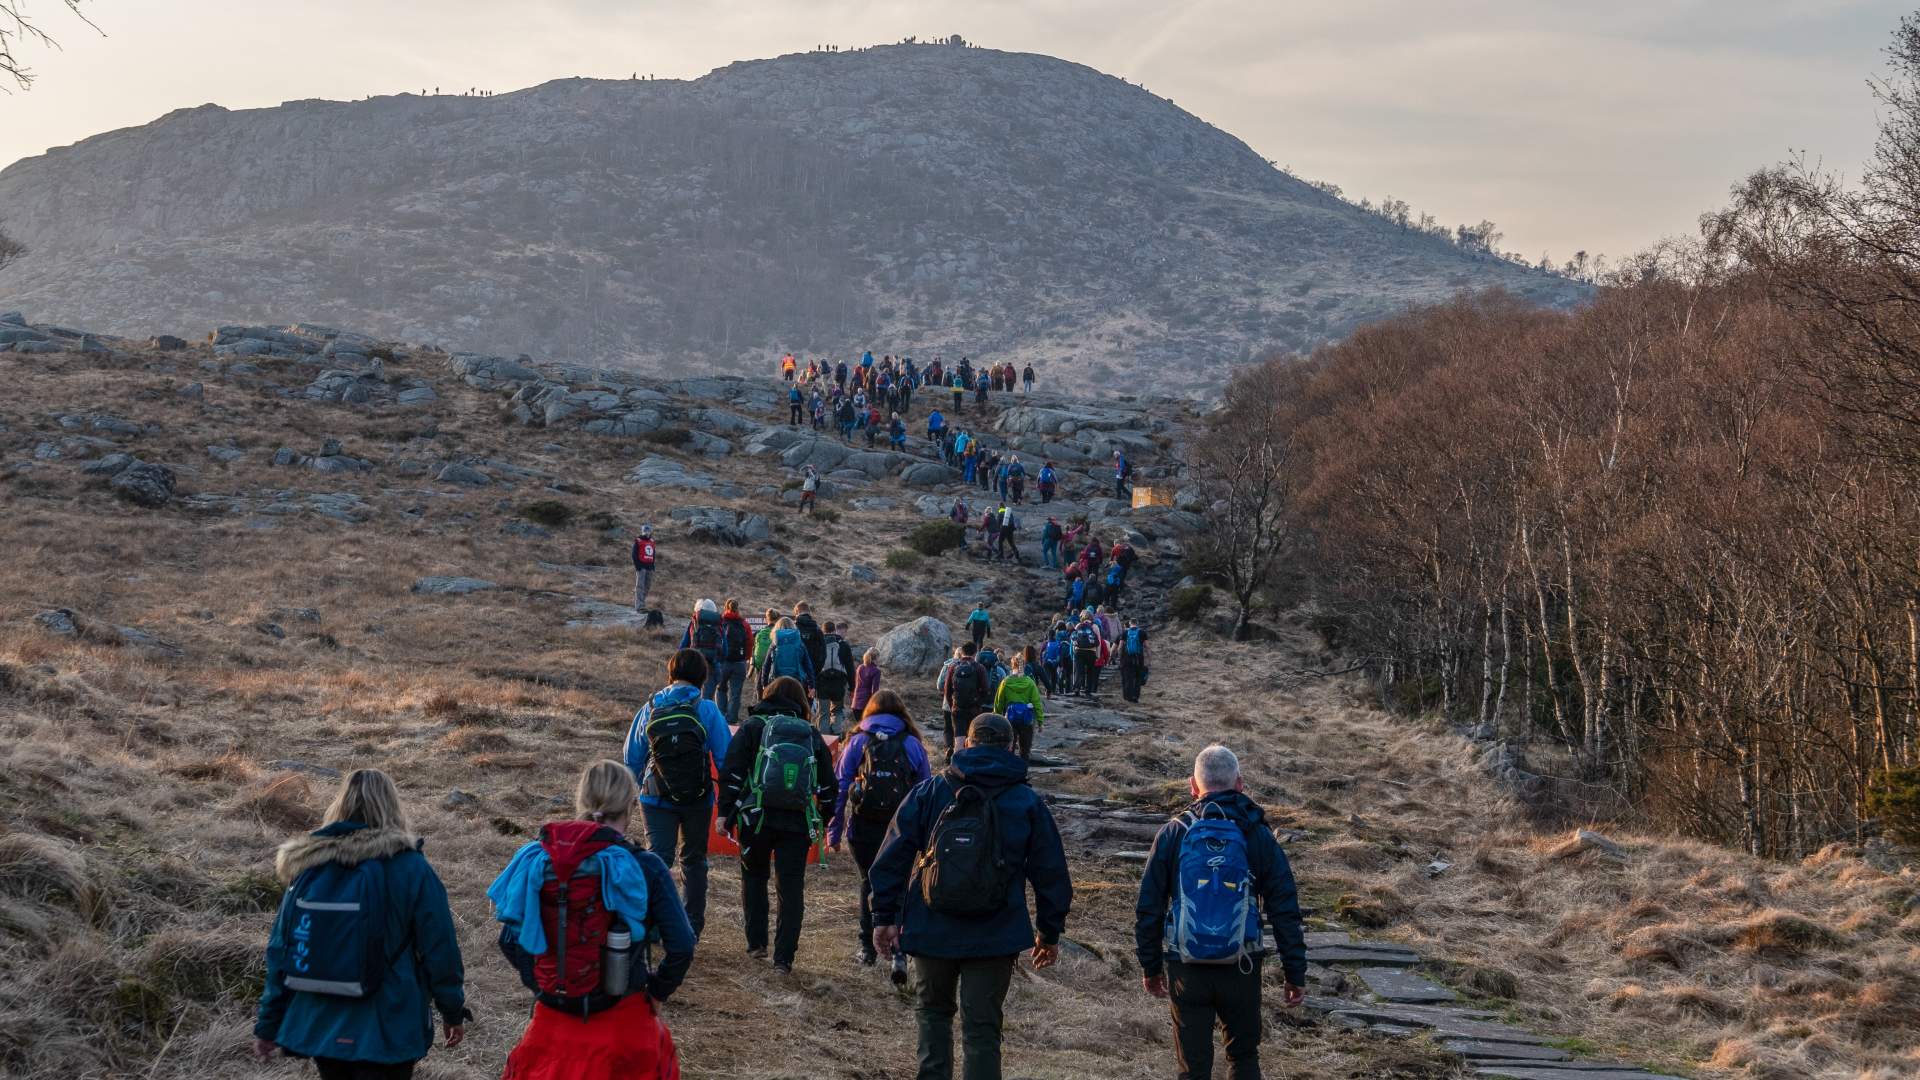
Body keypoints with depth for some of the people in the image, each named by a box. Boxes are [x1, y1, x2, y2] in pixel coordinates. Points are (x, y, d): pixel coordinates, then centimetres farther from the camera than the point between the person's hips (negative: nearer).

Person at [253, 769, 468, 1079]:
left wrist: (268, 1025, 12)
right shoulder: (409, 867, -9)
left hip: (319, 1028, 4)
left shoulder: (307, 867, 2)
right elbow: (439, 948, -9)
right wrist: (454, 1012, 4)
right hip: (386, 1031, -4)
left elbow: (281, 950, 5)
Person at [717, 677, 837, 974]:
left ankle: (756, 942, 16)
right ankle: (784, 957, 0)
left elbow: (732, 771, -2)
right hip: (799, 823, 1)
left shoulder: (753, 726, 7)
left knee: (753, 876, 19)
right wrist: (823, 821, 24)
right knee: (792, 887, 4)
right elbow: (828, 785, 16)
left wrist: (725, 812, -1)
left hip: (758, 816, -1)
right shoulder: (812, 735, 14)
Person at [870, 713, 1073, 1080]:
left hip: (931, 930, 1)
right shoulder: (1029, 803, 1)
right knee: (982, 1027, 4)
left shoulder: (929, 792, 0)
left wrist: (885, 915, 7)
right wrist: (1050, 932, 15)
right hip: (995, 937, 0)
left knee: (933, 1010, 21)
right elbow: (1052, 873, 5)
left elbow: (892, 857, 0)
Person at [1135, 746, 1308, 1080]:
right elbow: (1285, 911, -1)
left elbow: (1148, 908, 0)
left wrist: (1150, 966, 11)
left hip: (1187, 972, 0)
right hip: (1241, 971, 0)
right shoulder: (1258, 836, -3)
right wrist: (1295, 974, 6)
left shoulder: (1173, 834, -3)